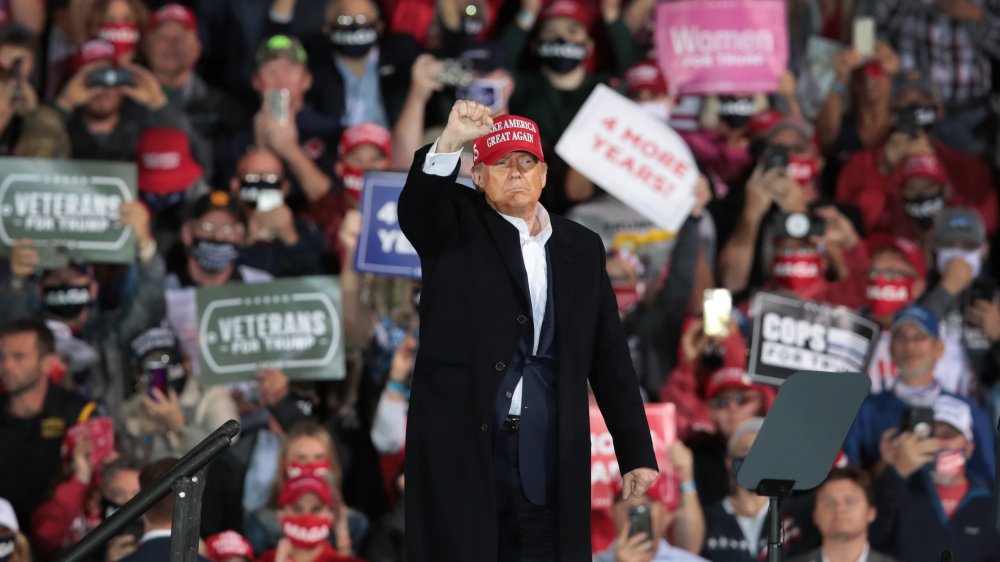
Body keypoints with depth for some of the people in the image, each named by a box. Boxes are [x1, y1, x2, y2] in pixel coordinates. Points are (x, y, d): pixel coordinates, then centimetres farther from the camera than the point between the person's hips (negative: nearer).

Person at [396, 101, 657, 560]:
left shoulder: (581, 248, 15)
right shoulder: (456, 226, 7)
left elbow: (610, 360, 13)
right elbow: (417, 208, -18)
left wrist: (637, 455, 8)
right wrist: (449, 143, -37)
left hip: (547, 454, 3)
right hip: (461, 447, -3)